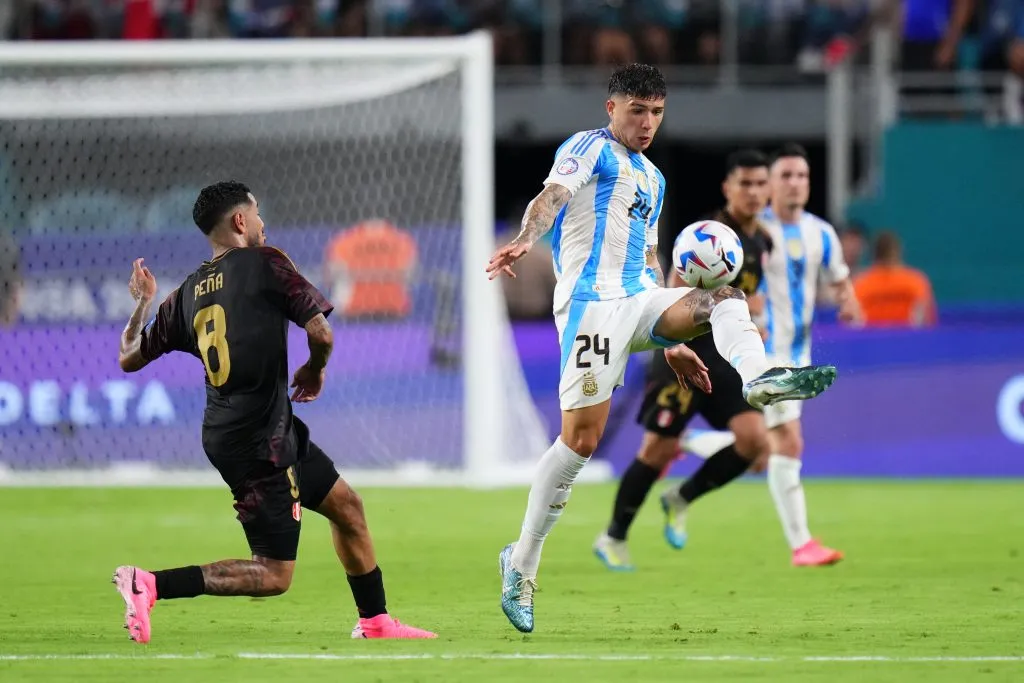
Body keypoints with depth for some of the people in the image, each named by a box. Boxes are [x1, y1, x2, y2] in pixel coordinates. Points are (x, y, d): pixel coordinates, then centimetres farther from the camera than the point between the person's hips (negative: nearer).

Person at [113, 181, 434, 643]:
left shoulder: (188, 293, 8)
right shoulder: (265, 263, -10)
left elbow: (130, 358, 13)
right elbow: (321, 332, -15)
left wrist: (142, 302, 30)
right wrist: (315, 370, 6)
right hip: (258, 444, -9)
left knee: (345, 505, 22)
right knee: (274, 576, -6)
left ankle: (375, 622, 31)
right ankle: (150, 585, -15)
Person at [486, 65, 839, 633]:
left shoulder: (653, 179, 26)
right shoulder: (590, 148, 3)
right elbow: (553, 195, -16)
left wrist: (671, 341, 26)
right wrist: (524, 240, -37)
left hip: (639, 301, 7)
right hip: (590, 303, -7)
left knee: (724, 297, -15)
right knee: (581, 438, -11)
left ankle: (758, 378, -44)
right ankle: (521, 562, -3)